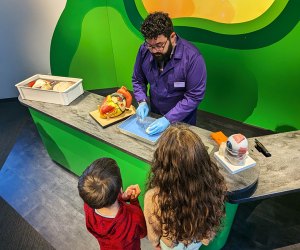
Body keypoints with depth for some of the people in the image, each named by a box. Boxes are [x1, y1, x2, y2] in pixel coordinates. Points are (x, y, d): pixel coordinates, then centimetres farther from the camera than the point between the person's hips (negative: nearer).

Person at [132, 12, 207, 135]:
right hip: (154, 115, 4)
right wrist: (142, 101, -15)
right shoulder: (144, 50, -13)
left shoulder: (192, 57, -26)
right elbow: (138, 80, 1)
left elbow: (194, 96, -23)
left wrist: (169, 119, -28)